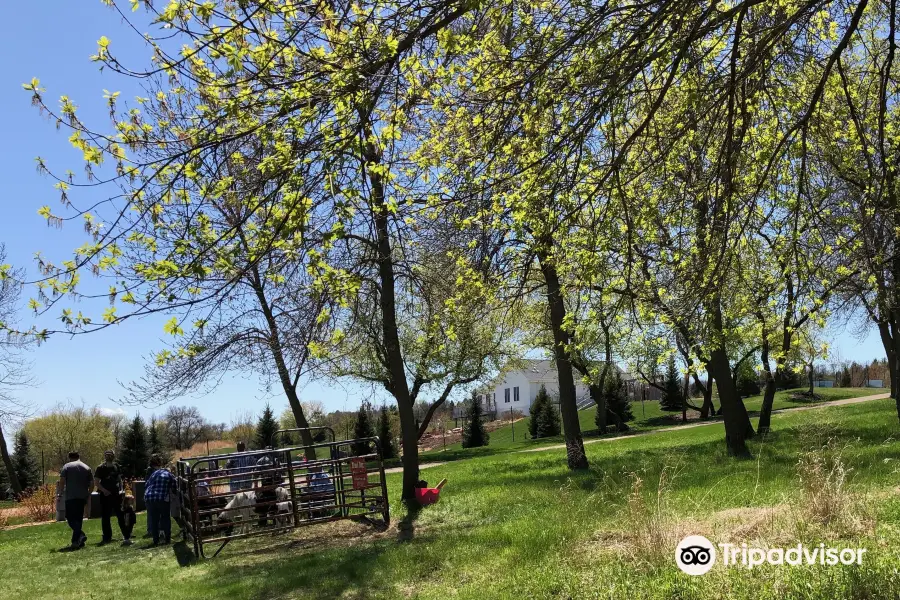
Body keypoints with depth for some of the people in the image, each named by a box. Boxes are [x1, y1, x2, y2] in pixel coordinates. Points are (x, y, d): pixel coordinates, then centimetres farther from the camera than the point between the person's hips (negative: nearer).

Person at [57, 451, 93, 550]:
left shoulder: (67, 466, 3)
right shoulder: (87, 468, 14)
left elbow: (62, 481, -7)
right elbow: (92, 484, 10)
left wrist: (61, 493, 3)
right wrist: (88, 495, 17)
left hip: (70, 497, -4)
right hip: (82, 497, 4)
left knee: (70, 518, -2)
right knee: (78, 518, 11)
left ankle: (80, 535, -23)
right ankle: (76, 541, 7)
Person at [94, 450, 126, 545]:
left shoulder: (116, 466, 7)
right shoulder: (101, 468, -6)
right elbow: (96, 482, -8)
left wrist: (121, 489, 4)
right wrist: (104, 490, -18)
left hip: (116, 494, 4)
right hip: (105, 495, -4)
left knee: (120, 514, 11)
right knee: (105, 517, 1)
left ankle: (126, 534, 20)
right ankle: (107, 537, 8)